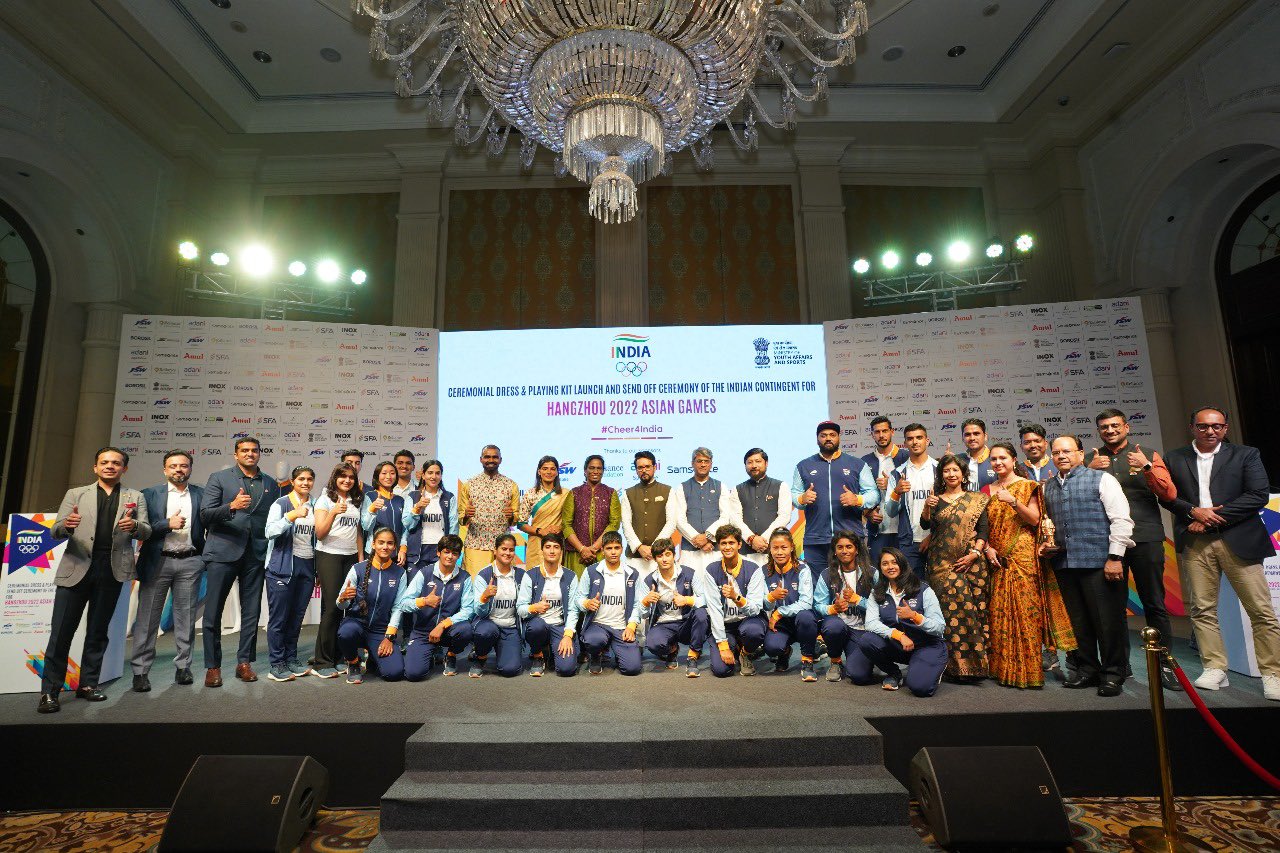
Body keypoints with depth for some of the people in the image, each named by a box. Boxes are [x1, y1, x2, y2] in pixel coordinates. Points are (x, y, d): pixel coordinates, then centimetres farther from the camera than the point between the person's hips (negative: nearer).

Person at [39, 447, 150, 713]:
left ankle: (88, 684, 18)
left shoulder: (135, 497, 12)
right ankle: (49, 691, 6)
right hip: (77, 567, 0)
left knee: (98, 631, 8)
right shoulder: (76, 494, 12)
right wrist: (66, 525, -20)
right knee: (61, 630, -2)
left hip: (112, 570, 1)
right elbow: (56, 531, 5)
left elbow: (146, 532, 3)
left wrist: (135, 526, -21)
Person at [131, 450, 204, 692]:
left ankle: (183, 667, 16)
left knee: (185, 618, 7)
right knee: (147, 618, 3)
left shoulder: (201, 495, 7)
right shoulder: (150, 494, 4)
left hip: (190, 562, 1)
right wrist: (168, 524, -14)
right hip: (157, 561, -1)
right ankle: (141, 671, 12)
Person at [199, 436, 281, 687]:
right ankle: (212, 666, 12)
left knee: (252, 611, 5)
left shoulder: (271, 484, 13)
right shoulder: (219, 478, 5)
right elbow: (205, 514, -3)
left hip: (256, 554, 3)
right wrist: (231, 506, -22)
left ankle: (244, 662, 16)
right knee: (213, 612, 1)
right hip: (223, 552, -2)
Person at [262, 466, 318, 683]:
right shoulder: (281, 504, -4)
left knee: (297, 616, 10)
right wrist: (292, 515, -31)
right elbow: (270, 531, -17)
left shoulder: (315, 505, 10)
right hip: (283, 566, -4)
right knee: (278, 617, 0)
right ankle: (276, 665, 9)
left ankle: (291, 658, 22)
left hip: (307, 566, 5)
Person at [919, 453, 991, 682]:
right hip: (941, 564, 0)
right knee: (949, 608, -6)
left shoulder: (977, 500, 10)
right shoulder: (935, 499, 11)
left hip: (970, 563, 0)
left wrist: (975, 553, -9)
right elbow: (925, 525, -3)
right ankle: (954, 664, -1)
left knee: (969, 609, -4)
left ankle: (973, 661, 7)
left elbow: (983, 530, 4)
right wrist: (927, 508, -21)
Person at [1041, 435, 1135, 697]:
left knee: (1108, 620, 0)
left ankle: (1113, 675, 14)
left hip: (1099, 562, -5)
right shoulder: (1048, 488, 14)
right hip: (1064, 564, 5)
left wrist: (1115, 557, -12)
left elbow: (1121, 519, -7)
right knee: (1079, 621, 11)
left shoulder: (1101, 479, -1)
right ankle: (1087, 670, 23)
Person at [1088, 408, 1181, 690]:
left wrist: (1147, 467, -13)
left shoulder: (1148, 454, 9)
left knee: (1154, 604, 1)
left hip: (1145, 537, -1)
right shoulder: (1092, 460, 12)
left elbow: (1169, 494, 0)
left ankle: (1164, 665, 11)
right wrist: (1091, 471, -10)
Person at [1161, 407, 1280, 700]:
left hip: (1238, 541, -1)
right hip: (1195, 544, 1)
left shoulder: (1246, 455, 7)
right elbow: (1167, 496, 9)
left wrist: (1214, 518, -9)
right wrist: (1193, 511, -9)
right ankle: (1215, 668, 11)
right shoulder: (1175, 458, 11)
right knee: (1201, 609, 3)